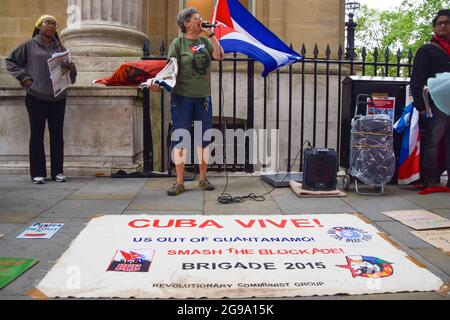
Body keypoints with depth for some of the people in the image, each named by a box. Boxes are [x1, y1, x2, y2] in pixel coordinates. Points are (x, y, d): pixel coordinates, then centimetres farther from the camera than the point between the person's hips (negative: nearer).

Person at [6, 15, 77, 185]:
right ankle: (37, 173, 7)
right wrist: (24, 77, -3)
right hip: (36, 96, -2)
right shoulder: (29, 45, 5)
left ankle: (58, 171, 13)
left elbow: (69, 75, 16)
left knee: (57, 134, 5)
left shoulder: (60, 48, 13)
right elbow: (10, 61, 10)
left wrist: (71, 68, -6)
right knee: (37, 134, 1)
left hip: (58, 98, 3)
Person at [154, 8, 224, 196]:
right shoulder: (178, 43, 0)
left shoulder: (205, 41, 10)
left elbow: (219, 56, -5)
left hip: (203, 97, 4)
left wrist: (210, 34, -6)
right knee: (180, 138, -1)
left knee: (204, 138, 7)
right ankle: (179, 183, 7)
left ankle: (203, 179, 19)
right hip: (182, 97, -3)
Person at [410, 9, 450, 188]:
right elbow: (417, 80, -5)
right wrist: (420, 106, -13)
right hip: (435, 106, -5)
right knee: (432, 143, -4)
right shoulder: (427, 50, 4)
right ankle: (430, 180, 4)